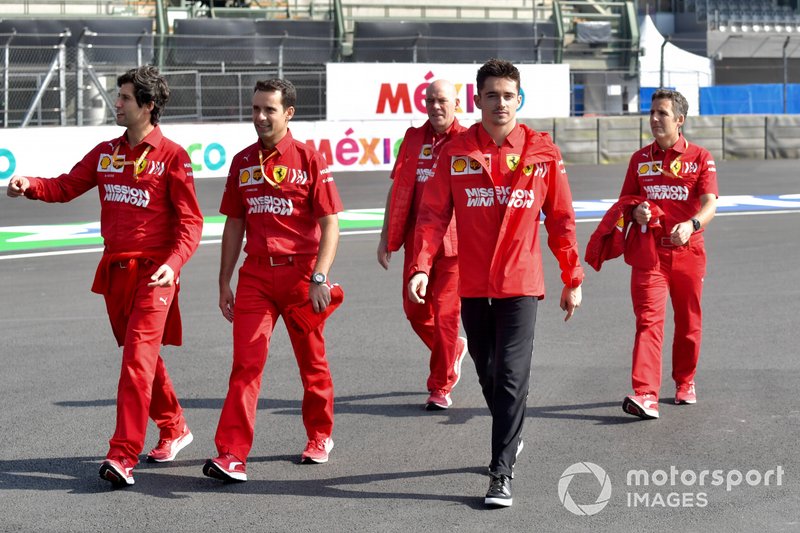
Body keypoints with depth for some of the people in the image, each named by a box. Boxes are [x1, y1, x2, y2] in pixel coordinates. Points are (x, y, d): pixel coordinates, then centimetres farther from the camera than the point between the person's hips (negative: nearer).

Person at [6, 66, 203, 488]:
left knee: (137, 361, -13)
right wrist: (29, 185, -10)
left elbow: (190, 220, -9)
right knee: (141, 357, 17)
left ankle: (123, 455, -16)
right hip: (114, 271, 7)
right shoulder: (106, 153, 11)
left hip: (153, 274, -6)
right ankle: (173, 429, 34)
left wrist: (174, 263, -23)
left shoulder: (172, 156, -7)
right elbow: (65, 187, 10)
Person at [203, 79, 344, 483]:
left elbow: (330, 224, -6)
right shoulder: (242, 162, 9)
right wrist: (224, 281, 12)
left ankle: (320, 436, 32)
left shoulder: (309, 159, -4)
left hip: (299, 272, -3)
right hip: (255, 274, 3)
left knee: (312, 361, 11)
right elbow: (234, 224, 15)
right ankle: (232, 455, -12)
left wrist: (319, 278, -15)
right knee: (245, 361, -7)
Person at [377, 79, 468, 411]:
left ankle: (440, 388, 7)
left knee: (446, 313, -4)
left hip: (454, 241, -4)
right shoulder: (413, 139, 9)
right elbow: (397, 190, 13)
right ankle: (454, 350, 37)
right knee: (415, 311, 8)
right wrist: (386, 238, 10)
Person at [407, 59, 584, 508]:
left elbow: (561, 219, 3)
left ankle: (502, 473, -5)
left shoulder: (543, 152, -1)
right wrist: (421, 266, -16)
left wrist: (573, 280, 5)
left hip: (520, 284, -2)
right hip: (472, 285, 3)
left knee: (511, 377, -8)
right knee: (488, 374, 15)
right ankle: (512, 437, 40)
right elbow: (434, 214, -3)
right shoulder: (456, 152, 1)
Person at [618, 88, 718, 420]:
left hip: (688, 251, -1)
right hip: (649, 251, 1)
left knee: (688, 322, 10)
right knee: (648, 320, -12)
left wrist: (692, 224, -31)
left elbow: (710, 203, -11)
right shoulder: (640, 159, 10)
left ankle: (685, 382, 31)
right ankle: (645, 396, -21)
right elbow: (625, 201, 15)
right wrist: (636, 212, -9)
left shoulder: (700, 158, 1)